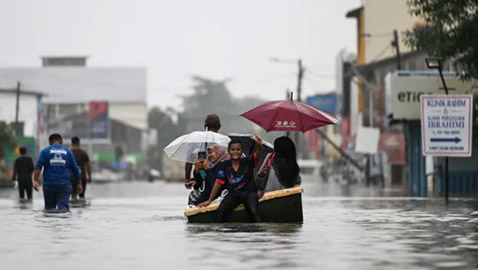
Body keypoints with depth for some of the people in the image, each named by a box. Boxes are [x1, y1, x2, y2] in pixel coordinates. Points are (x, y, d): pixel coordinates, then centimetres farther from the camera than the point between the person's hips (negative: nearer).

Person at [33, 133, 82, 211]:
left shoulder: (45, 151, 7)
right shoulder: (67, 151, 10)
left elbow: (38, 166, -7)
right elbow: (75, 168, 9)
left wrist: (35, 181, -14)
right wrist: (79, 183, 16)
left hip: (49, 184, 0)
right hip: (64, 184, 0)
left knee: (49, 208, 10)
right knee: (64, 208, -10)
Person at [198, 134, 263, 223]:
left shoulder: (247, 162, -2)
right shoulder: (225, 165, 5)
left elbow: (258, 154, -21)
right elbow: (218, 182, 7)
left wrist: (259, 145, -46)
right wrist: (209, 200, 7)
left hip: (249, 193, -2)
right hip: (233, 194, 2)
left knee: (253, 212, -31)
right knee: (220, 212, -23)